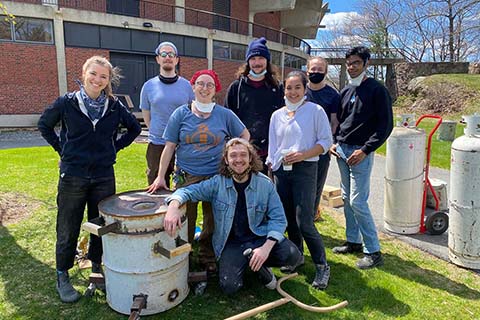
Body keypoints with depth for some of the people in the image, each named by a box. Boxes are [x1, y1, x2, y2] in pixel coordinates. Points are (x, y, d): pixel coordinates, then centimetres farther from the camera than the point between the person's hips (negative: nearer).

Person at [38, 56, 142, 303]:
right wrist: (62, 148, 2)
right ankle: (62, 277, 27)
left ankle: (96, 266, 35)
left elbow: (134, 128, 13)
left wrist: (116, 147, 5)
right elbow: (44, 125, 9)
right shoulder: (67, 102, -5)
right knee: (68, 229, 9)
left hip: (104, 177, 2)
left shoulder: (114, 106, -1)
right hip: (72, 177, -2)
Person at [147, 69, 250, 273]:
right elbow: (169, 147, 0)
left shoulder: (225, 114, 2)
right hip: (186, 177, 0)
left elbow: (245, 135, 14)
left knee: (213, 222, 10)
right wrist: (161, 176, -4)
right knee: (185, 221, 7)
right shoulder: (181, 114, 1)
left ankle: (208, 258, 30)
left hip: (216, 177, 1)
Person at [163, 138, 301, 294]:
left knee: (292, 255, -24)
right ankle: (244, 263, 14)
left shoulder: (265, 183, -6)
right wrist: (173, 206, -35)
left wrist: (266, 247, -22)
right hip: (231, 243, 0)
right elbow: (188, 191, -10)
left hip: (259, 236, 1)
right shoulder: (217, 183, -5)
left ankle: (259, 265, 9)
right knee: (229, 286, -21)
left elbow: (278, 218, -6)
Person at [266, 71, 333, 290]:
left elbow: (326, 141, -4)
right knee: (289, 220, 12)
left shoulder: (315, 111, -2)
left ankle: (322, 266, 6)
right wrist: (271, 166, 12)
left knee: (304, 222, -10)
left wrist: (303, 154, -16)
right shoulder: (277, 115, 12)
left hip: (304, 170, -5)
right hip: (281, 171, 5)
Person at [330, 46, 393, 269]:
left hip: (361, 153, -7)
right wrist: (334, 142, 4)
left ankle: (373, 251, 3)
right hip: (341, 150, 7)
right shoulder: (346, 91, 14)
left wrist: (365, 150, -17)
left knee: (358, 202, -9)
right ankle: (353, 241, 26)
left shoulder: (377, 90, -6)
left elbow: (386, 124, -10)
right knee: (347, 199, 12)